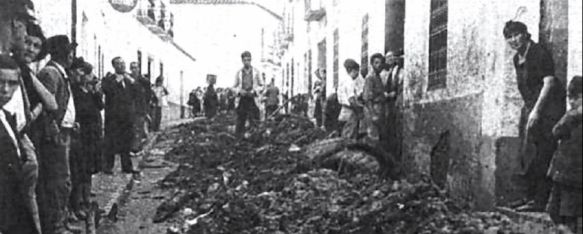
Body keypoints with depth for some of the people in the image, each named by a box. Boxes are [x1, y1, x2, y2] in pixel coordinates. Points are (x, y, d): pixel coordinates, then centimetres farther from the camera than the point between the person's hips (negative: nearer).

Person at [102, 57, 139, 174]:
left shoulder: (129, 79, 17)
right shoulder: (108, 80, 1)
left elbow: (135, 95, 9)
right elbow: (107, 91, -19)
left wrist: (132, 82, -3)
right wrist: (117, 81, -14)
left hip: (127, 116, 5)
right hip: (113, 116, -5)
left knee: (127, 142, 7)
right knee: (111, 142, -4)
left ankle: (127, 166, 14)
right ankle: (108, 166, 3)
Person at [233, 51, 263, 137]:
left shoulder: (256, 72, 7)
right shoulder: (239, 73, 9)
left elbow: (261, 86, 10)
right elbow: (235, 87, 14)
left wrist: (254, 91, -7)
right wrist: (240, 91, -7)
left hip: (253, 99, -1)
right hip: (242, 100, 1)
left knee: (254, 123, -6)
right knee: (240, 121, -2)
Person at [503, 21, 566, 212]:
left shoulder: (540, 53, -13)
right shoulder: (517, 59, 12)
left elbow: (549, 82, -19)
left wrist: (536, 110, -23)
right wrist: (528, 110, 14)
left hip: (548, 108, -9)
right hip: (531, 108, 9)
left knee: (541, 155, -11)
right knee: (527, 154, 9)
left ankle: (540, 201, -8)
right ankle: (530, 196, 17)